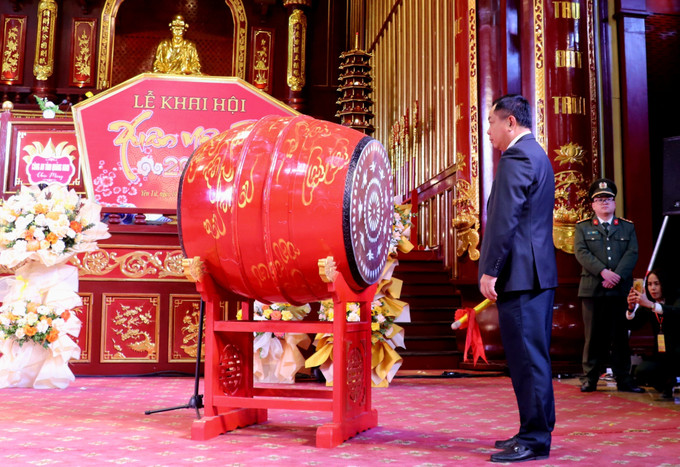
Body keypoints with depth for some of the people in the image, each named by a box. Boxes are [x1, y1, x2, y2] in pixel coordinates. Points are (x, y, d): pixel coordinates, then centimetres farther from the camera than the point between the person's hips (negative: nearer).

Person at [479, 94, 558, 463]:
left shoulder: (516, 157, -12)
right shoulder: (537, 155, 20)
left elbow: (505, 219, -20)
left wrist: (490, 270, -18)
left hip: (520, 273, -11)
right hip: (539, 271, 11)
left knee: (527, 357, -6)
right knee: (533, 356, 14)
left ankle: (534, 441, 0)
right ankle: (535, 432, 23)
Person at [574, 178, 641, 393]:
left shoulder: (628, 227, 15)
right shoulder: (583, 227, 10)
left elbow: (632, 254, 2)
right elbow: (581, 253, -4)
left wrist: (617, 275, -13)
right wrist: (603, 272, -16)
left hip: (620, 290, 1)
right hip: (592, 290, -1)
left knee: (620, 335, 4)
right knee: (594, 335, 1)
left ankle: (623, 380, 10)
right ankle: (589, 379, 7)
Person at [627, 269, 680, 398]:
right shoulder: (646, 306, 5)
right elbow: (633, 324, -8)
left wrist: (651, 304, -44)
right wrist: (631, 308, -29)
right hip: (661, 356, 4)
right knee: (641, 371, -23)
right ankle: (668, 383, 9)